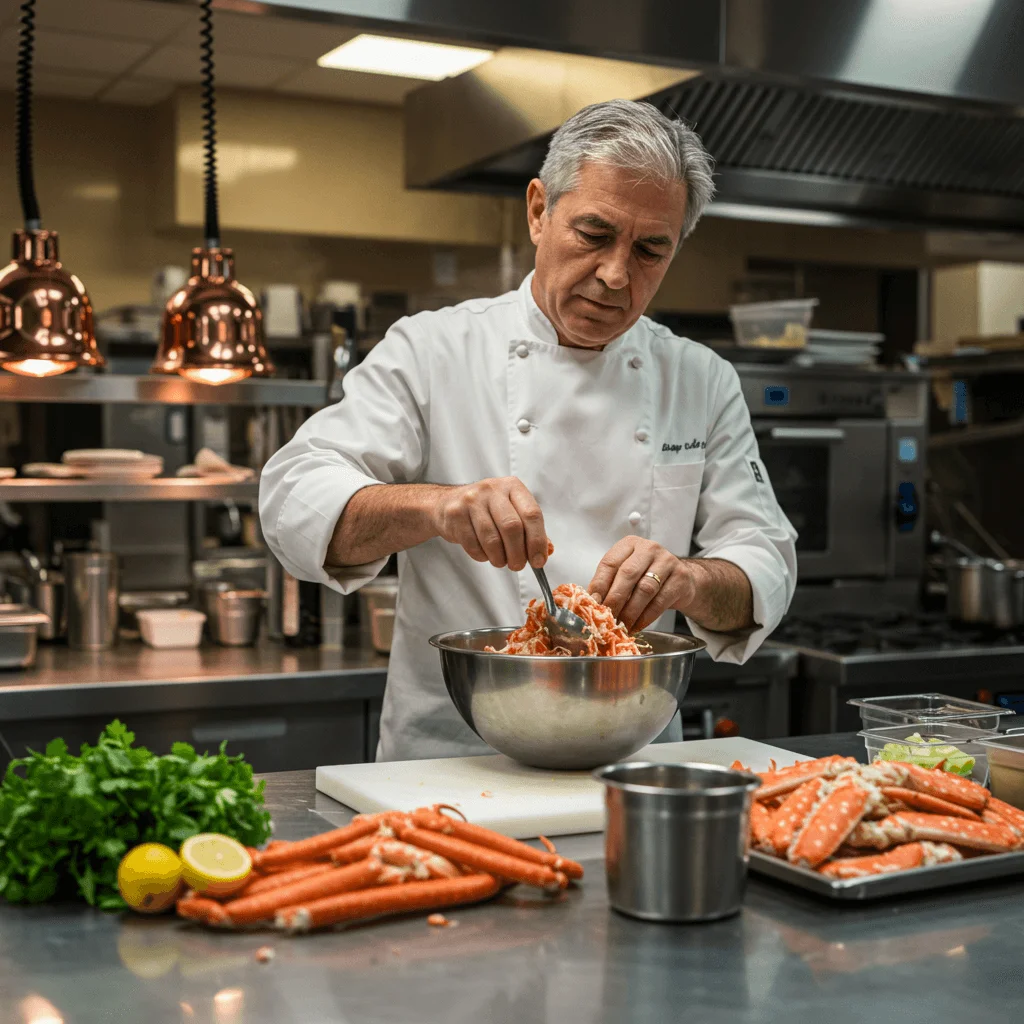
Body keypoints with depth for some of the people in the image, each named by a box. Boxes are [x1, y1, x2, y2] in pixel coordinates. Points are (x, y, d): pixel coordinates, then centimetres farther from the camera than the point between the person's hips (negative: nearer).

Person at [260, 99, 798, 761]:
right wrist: (434, 505, -27)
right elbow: (296, 499, -8)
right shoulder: (430, 352, 1)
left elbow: (766, 564, 6)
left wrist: (688, 580, -17)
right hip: (447, 749, -2)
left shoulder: (705, 383, 11)